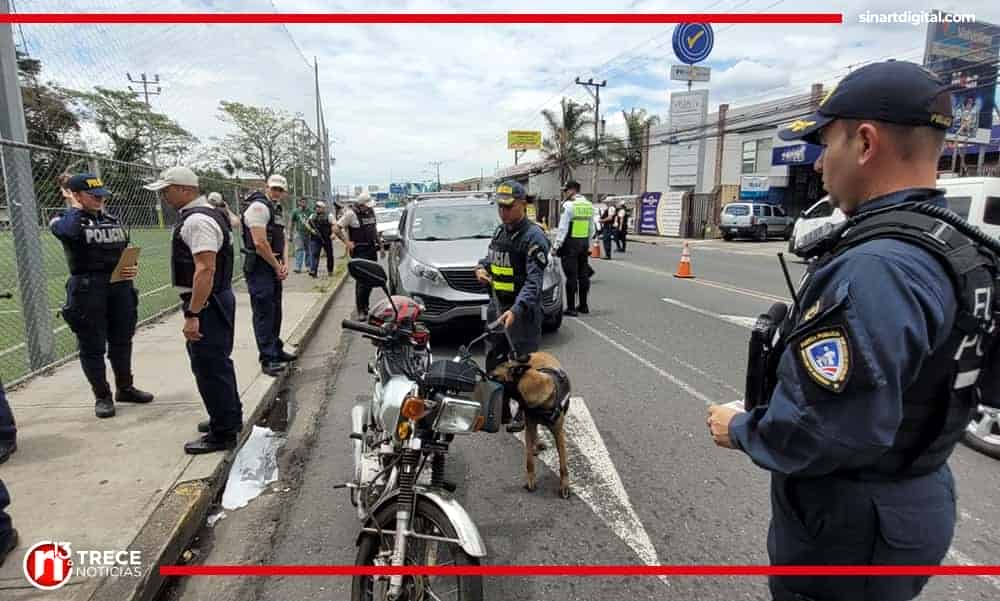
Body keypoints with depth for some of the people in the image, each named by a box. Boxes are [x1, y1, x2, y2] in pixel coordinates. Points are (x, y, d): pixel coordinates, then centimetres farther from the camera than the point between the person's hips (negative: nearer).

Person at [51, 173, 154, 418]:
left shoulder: (113, 220, 12)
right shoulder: (64, 220, -4)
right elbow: (69, 232, -29)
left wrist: (133, 269, -5)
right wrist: (75, 207, -12)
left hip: (121, 286, 5)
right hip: (87, 288, -5)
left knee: (122, 341, 15)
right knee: (92, 346, 4)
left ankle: (125, 388, 31)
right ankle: (102, 396, 17)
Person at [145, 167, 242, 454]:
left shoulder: (197, 221, -19)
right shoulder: (205, 214, 15)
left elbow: (205, 269, -28)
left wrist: (192, 314, -28)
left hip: (206, 304, -11)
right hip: (216, 301, 11)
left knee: (209, 368, -2)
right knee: (217, 363, 20)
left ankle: (222, 433, 9)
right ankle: (230, 417, 35)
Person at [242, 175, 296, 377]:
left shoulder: (276, 209, 17)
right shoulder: (259, 206, -14)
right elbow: (260, 243, -22)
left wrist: (284, 264, 5)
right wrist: (277, 267, -14)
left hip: (274, 267, 10)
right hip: (259, 267, -10)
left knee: (275, 311, 17)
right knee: (264, 313, -5)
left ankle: (276, 350, 29)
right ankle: (268, 359, 0)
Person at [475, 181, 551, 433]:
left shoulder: (533, 236, -16)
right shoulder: (500, 231, 10)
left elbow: (534, 280, -24)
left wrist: (516, 310, -35)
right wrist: (481, 267, 2)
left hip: (522, 309, -8)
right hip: (496, 304, 9)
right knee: (493, 359, 17)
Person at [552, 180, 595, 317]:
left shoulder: (569, 205, -12)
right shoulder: (589, 205, 10)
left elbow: (563, 228, -15)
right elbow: (592, 229, 14)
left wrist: (556, 246, -10)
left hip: (571, 244, -7)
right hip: (584, 244, 7)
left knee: (571, 276, -3)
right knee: (583, 275, 13)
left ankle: (571, 308, 1)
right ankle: (583, 305, 22)